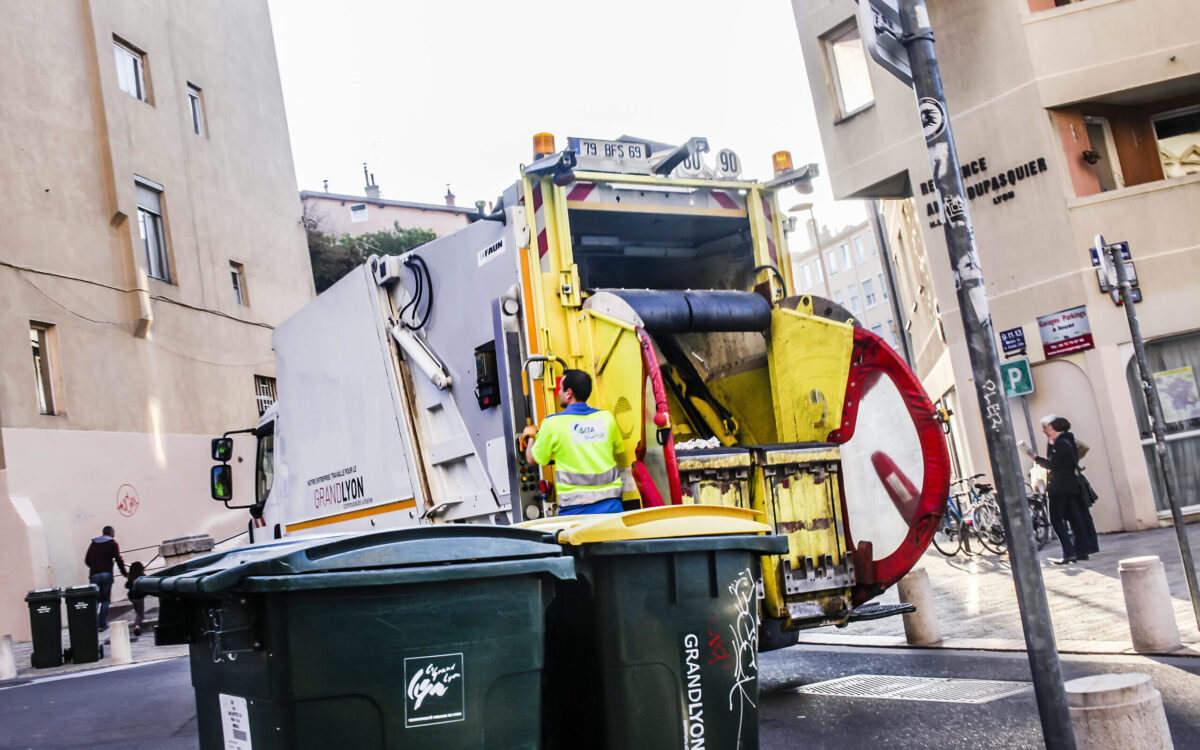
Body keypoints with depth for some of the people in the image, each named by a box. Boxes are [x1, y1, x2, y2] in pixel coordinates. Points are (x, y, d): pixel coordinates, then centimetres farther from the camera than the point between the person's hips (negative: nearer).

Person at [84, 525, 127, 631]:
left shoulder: (93, 544, 18)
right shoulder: (113, 543, 6)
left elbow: (87, 560, 15)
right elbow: (118, 559, -5)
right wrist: (124, 573, 1)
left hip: (94, 575, 3)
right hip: (107, 574, -3)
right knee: (105, 600, 5)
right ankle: (103, 624, -2)